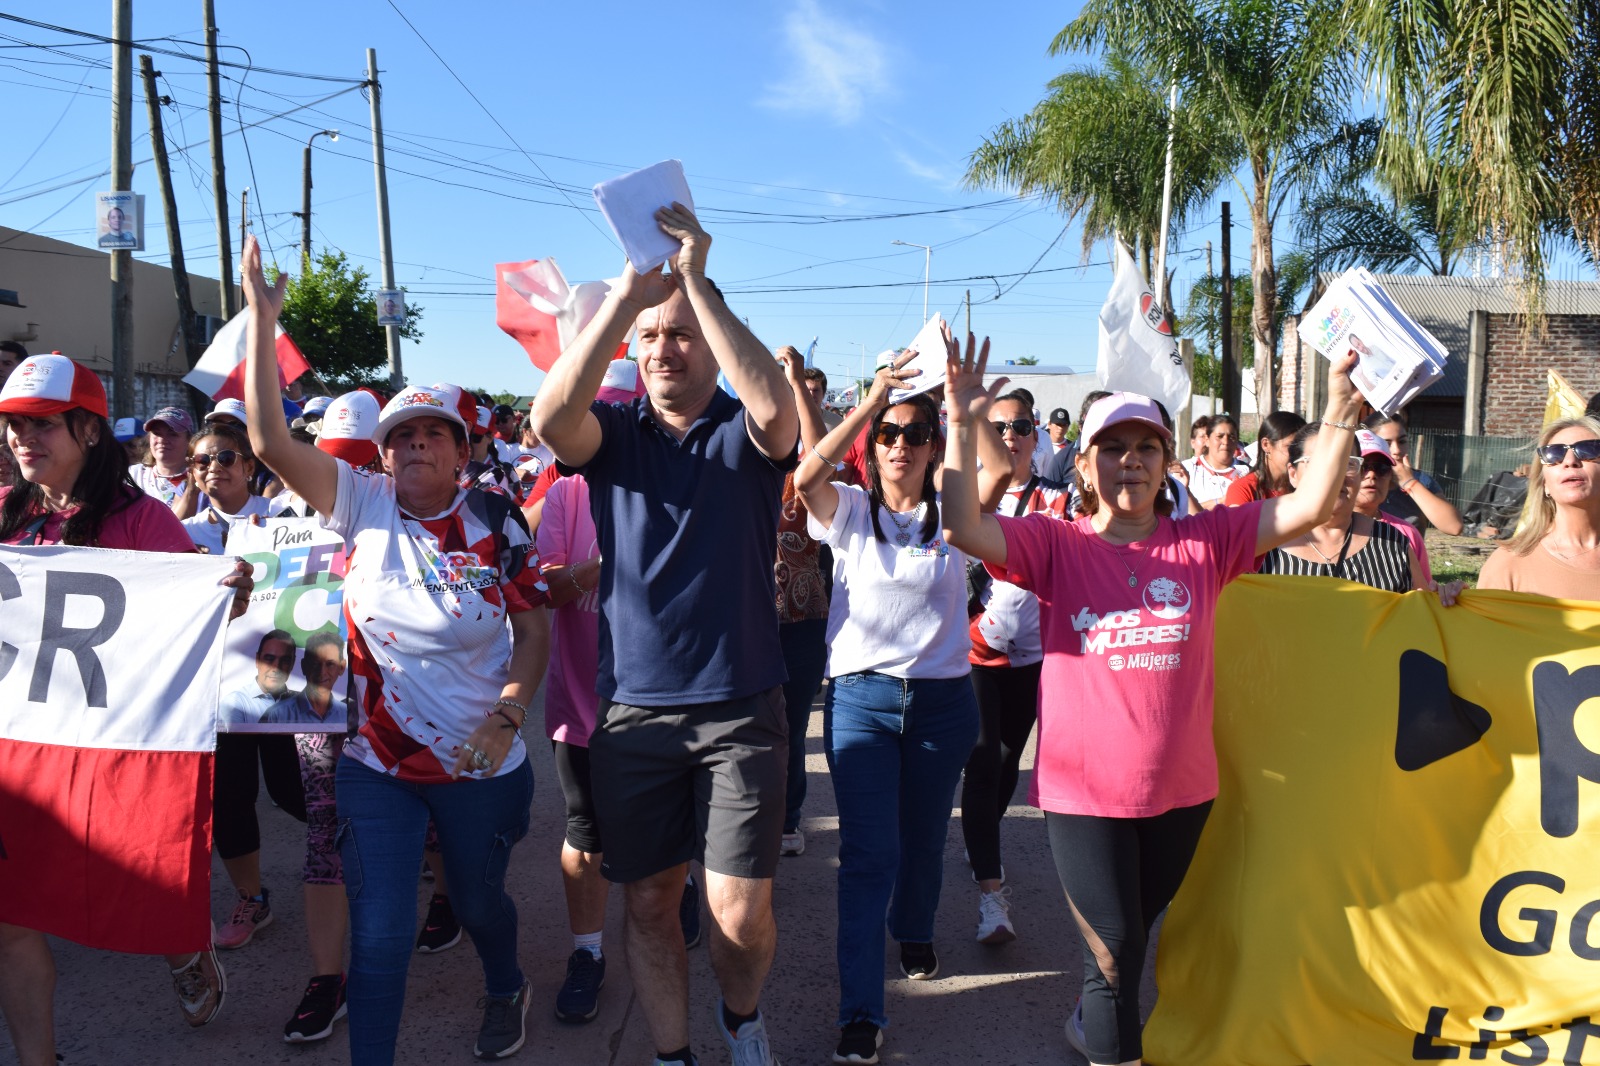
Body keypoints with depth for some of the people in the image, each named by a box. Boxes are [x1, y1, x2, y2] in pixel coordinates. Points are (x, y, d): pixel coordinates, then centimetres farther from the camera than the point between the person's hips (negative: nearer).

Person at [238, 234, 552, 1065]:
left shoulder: (494, 523, -7)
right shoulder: (364, 506, -7)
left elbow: (534, 627, -1)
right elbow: (270, 441, -16)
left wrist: (507, 717, -13)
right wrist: (262, 319, -19)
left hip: (480, 761, 1)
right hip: (375, 762, 0)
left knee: (478, 900, 22)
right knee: (379, 934, 1)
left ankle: (506, 990, 53)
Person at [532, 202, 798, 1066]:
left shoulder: (746, 435, 0)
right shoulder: (614, 433, 4)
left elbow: (776, 405, -24)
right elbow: (551, 417, -18)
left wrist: (696, 279, -23)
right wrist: (628, 292, -23)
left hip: (739, 708, -2)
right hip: (633, 709, 2)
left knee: (741, 912, -2)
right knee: (649, 900, 11)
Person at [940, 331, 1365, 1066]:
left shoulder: (1204, 542, -1)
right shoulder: (1056, 545, -7)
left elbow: (1308, 509, -7)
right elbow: (964, 529, -20)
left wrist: (1340, 414, -18)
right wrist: (963, 424, -27)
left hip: (1179, 787, 4)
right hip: (1084, 789, -3)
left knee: (1135, 934, 25)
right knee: (1113, 948, 3)